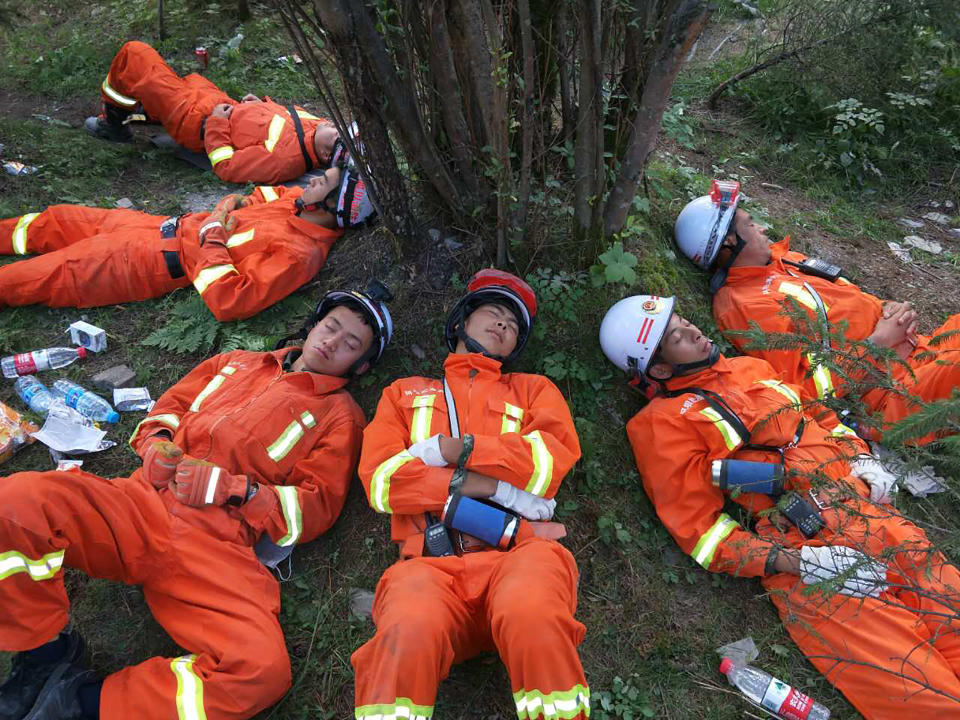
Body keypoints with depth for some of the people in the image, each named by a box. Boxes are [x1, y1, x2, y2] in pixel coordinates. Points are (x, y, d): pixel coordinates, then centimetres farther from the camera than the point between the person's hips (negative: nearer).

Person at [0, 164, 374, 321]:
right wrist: (234, 204, -1)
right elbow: (264, 195, 20)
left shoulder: (298, 254, -30)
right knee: (59, 219, 21)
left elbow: (230, 301, -34)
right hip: (173, 226, 9)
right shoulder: (300, 199, -3)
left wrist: (213, 237, -25)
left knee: (51, 274, -2)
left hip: (168, 260, -8)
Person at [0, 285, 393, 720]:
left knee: (263, 668, -29)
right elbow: (171, 403, 27)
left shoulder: (340, 414, 12)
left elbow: (318, 506, 3)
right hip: (142, 501, 4)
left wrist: (234, 489, -11)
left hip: (217, 540, -3)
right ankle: (47, 655, 0)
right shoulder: (238, 363, 25)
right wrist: (157, 443, 3)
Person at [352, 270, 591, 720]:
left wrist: (455, 449, -1)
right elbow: (379, 478, 7)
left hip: (518, 551, 1)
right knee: (409, 634, -34)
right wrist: (493, 486, -4)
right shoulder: (405, 393, 26)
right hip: (432, 561, 0)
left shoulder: (533, 390, 26)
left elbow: (552, 460, 5)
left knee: (533, 618, -35)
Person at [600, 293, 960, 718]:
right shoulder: (665, 422, -4)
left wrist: (862, 459, 11)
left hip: (866, 507, 7)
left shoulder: (751, 368, 17)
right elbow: (700, 531, -7)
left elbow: (819, 412, 30)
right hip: (797, 548, -6)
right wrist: (799, 564, -14)